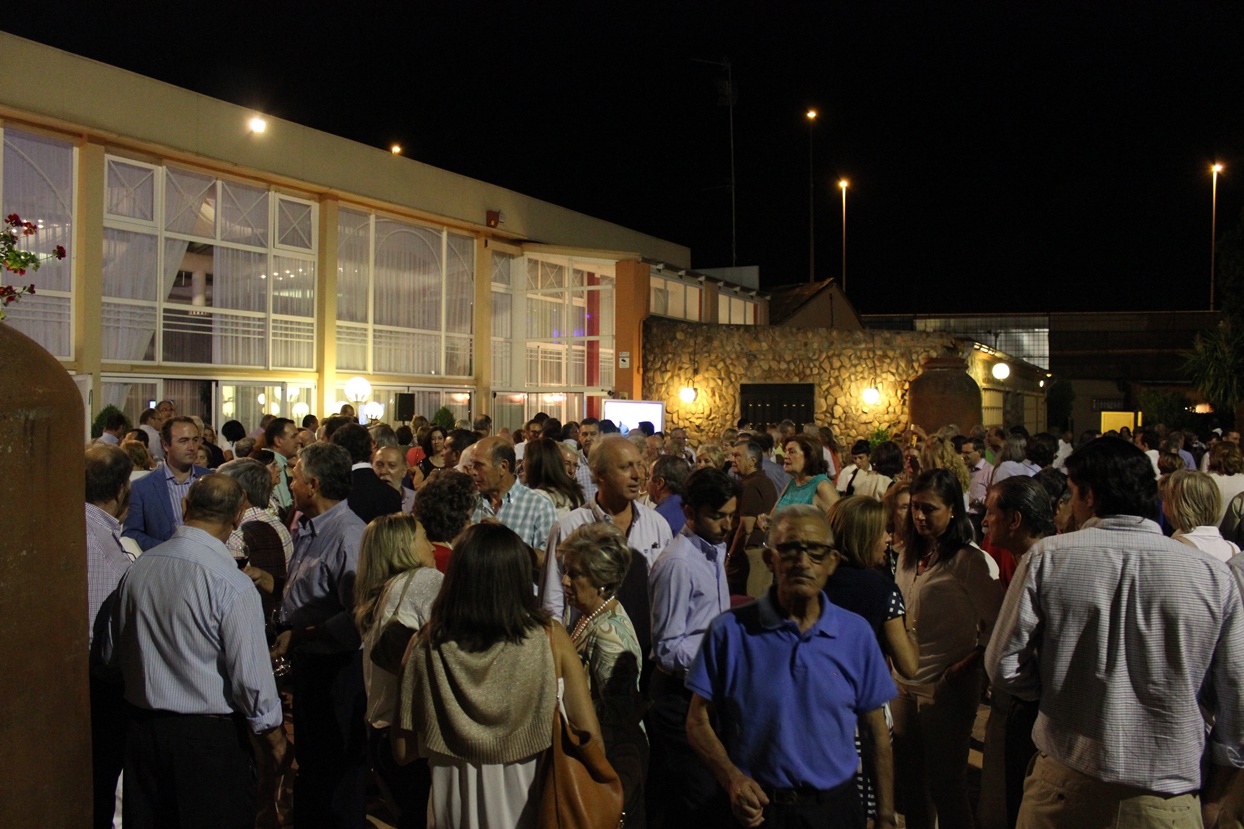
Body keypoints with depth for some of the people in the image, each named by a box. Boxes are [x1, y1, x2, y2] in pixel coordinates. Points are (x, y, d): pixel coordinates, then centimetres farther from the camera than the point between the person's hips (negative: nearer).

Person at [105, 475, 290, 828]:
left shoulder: (137, 569, -3)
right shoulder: (232, 585, -21)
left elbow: (113, 654, 9)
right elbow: (251, 676, -18)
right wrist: (275, 738, -3)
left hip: (141, 729, 6)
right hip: (209, 735, -6)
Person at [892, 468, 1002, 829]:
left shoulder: (968, 560, -14)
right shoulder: (908, 557, 8)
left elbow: (997, 623, -16)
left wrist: (968, 663, -17)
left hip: (947, 687, -7)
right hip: (905, 683, 7)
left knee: (946, 785, 6)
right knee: (909, 779, 17)